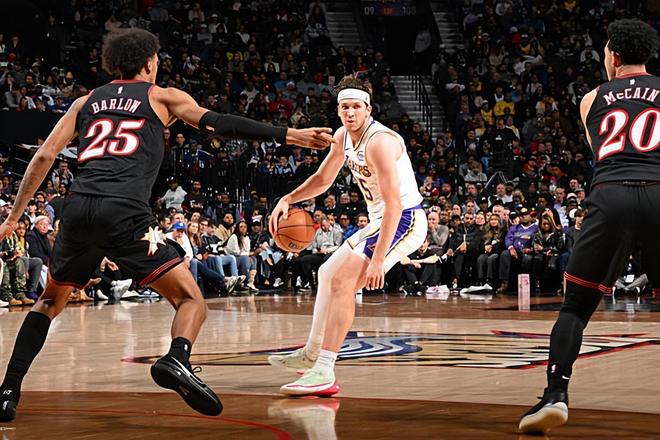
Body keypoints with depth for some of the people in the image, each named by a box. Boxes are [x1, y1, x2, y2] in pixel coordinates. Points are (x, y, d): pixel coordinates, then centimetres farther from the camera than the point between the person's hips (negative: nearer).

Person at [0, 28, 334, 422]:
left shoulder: (86, 102, 26)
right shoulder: (162, 97, 17)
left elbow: (44, 157, 19)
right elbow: (218, 123, 4)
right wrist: (291, 136, 3)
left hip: (79, 209, 4)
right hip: (126, 212, -4)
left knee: (51, 301, 26)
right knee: (191, 301, 1)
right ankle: (177, 360, -30)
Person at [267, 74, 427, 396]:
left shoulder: (379, 142, -25)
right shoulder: (343, 136, 4)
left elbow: (394, 204, -30)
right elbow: (322, 179, 20)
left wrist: (378, 259, -34)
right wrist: (288, 199, 3)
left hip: (404, 220, -10)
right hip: (379, 221, 10)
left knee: (343, 281, -23)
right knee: (327, 273, 22)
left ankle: (324, 373, -26)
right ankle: (312, 353, 34)